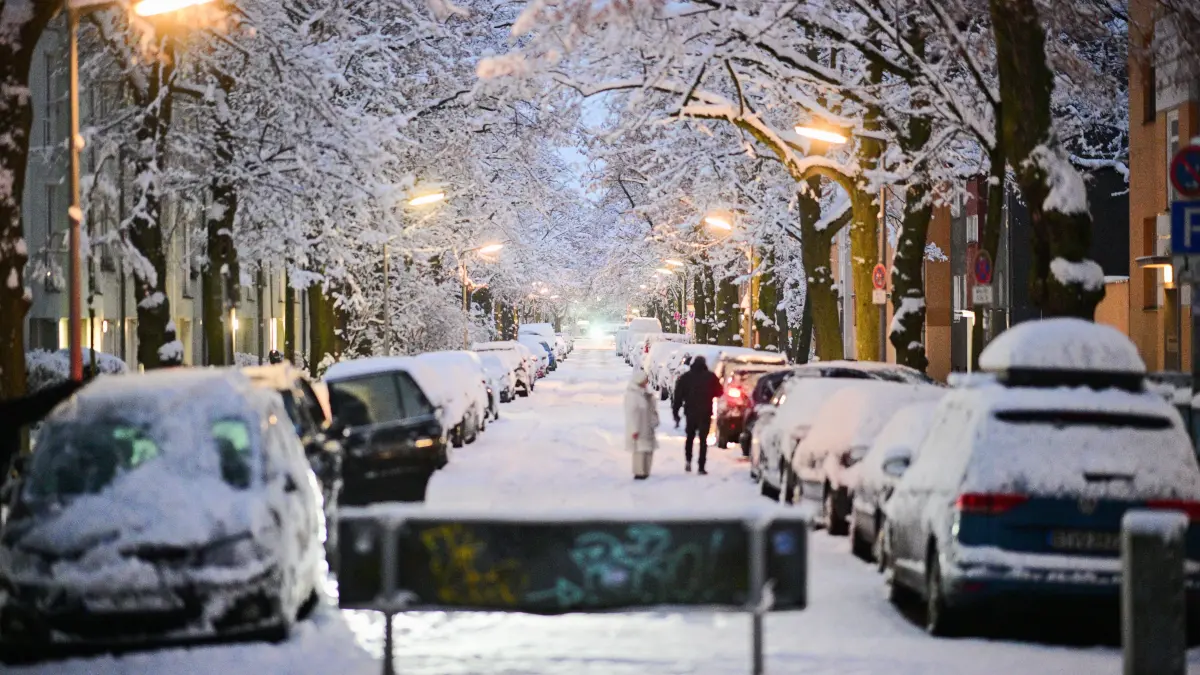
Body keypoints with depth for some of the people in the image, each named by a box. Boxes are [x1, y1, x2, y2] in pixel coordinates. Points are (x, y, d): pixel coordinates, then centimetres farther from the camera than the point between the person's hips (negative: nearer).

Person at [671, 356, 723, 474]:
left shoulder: (685, 377, 1)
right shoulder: (711, 377, -4)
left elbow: (678, 397, -1)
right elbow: (719, 392, 5)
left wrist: (676, 414, 2)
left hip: (690, 412, 1)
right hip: (705, 413, -1)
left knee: (690, 437, 21)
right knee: (703, 439, 2)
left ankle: (688, 460, 4)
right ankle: (701, 467, -5)